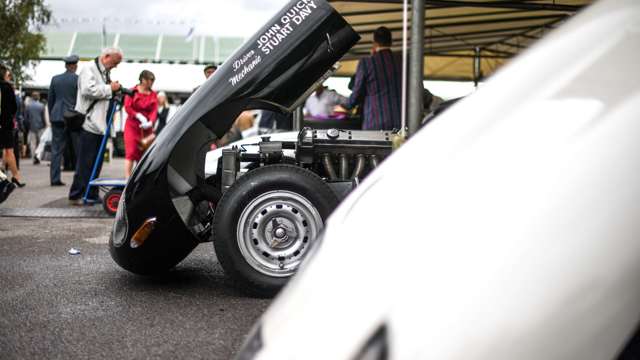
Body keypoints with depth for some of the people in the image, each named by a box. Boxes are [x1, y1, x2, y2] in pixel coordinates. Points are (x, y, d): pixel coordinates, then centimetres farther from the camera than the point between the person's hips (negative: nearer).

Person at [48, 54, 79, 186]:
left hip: (57, 117, 3)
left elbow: (50, 100, 13)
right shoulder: (78, 79, -4)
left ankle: (55, 178, 0)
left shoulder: (55, 79, 8)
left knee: (56, 149, 4)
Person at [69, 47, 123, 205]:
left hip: (100, 124, 9)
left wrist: (116, 90, 10)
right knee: (85, 162, -7)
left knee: (96, 162, 10)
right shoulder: (89, 69, -7)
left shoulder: (105, 73, 20)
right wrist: (109, 89, -16)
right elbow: (88, 90, -22)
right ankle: (76, 196, -2)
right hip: (89, 123, -9)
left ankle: (92, 195, 15)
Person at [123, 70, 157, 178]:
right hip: (132, 125, -3)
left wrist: (150, 122, -20)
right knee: (131, 152, -11)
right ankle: (127, 177, -17)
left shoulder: (153, 95, 8)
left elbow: (154, 111, -1)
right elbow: (127, 107, -8)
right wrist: (139, 116, -22)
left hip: (147, 128, 4)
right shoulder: (132, 92, 0)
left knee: (143, 153, 6)